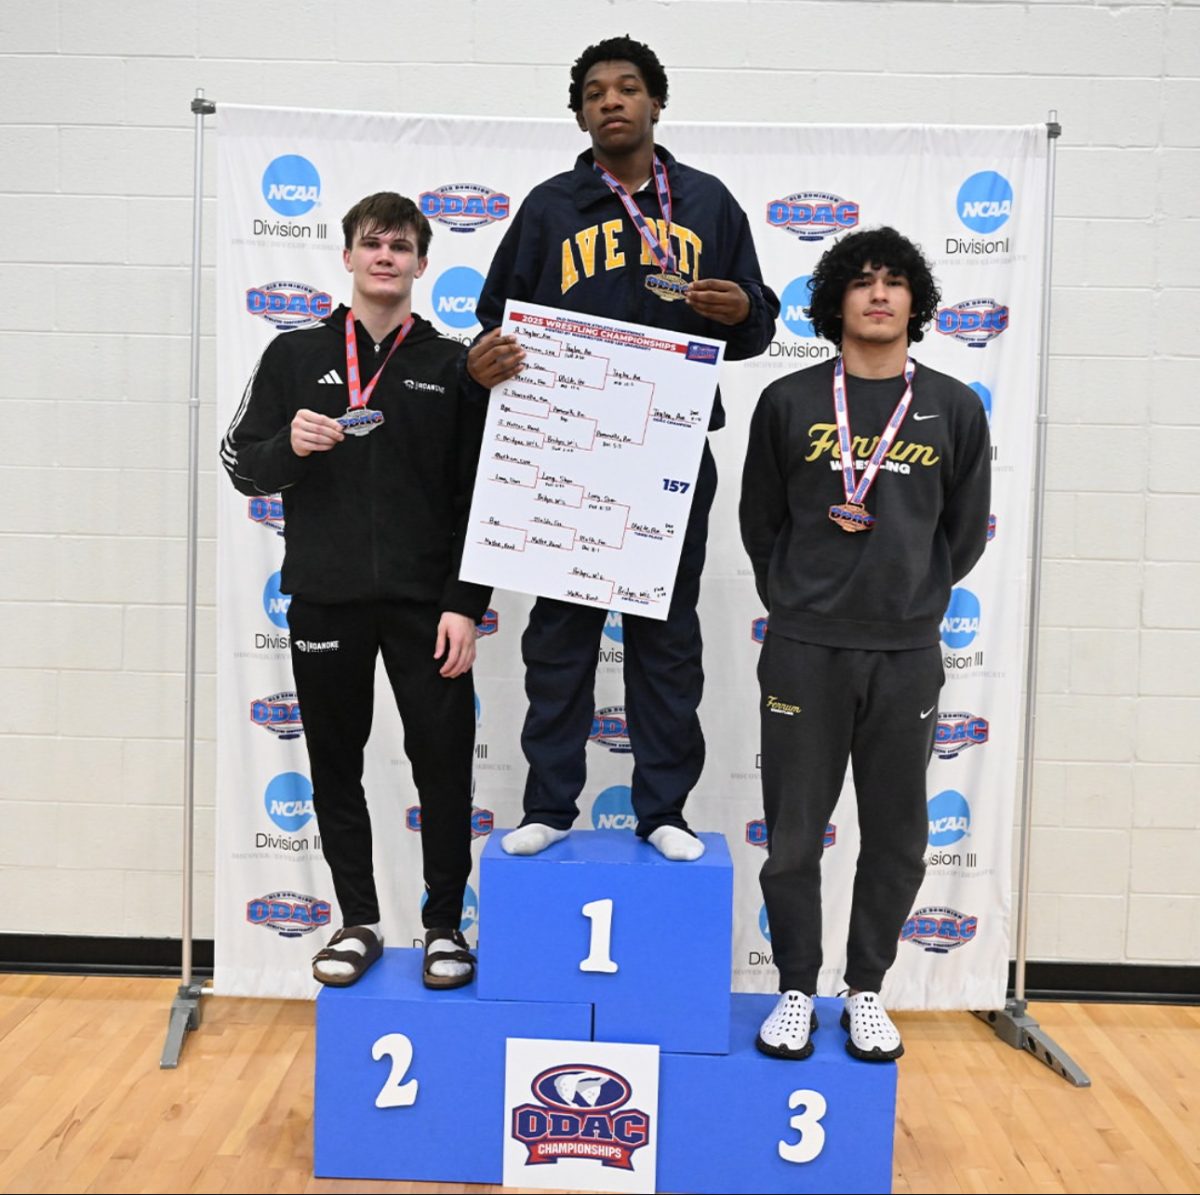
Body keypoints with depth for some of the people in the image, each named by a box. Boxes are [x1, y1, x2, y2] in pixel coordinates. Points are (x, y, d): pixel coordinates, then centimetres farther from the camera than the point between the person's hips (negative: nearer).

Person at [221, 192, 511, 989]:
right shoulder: (295, 356, 7)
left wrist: (466, 604, -7)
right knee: (335, 766, 9)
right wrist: (289, 446, -15)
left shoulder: (452, 365, 4)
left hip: (425, 602, -1)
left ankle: (445, 924, 18)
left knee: (444, 762, 1)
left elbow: (476, 496, 1)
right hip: (324, 598, 2)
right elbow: (243, 466, 7)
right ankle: (360, 922, 24)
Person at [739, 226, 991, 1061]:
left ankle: (867, 993, 26)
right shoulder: (789, 401, 2)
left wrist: (913, 598, 13)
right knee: (795, 836, 6)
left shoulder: (955, 409, 4)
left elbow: (966, 530, 12)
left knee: (896, 839, 9)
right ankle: (797, 992, 23)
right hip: (804, 652, -1)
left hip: (907, 655, 1)